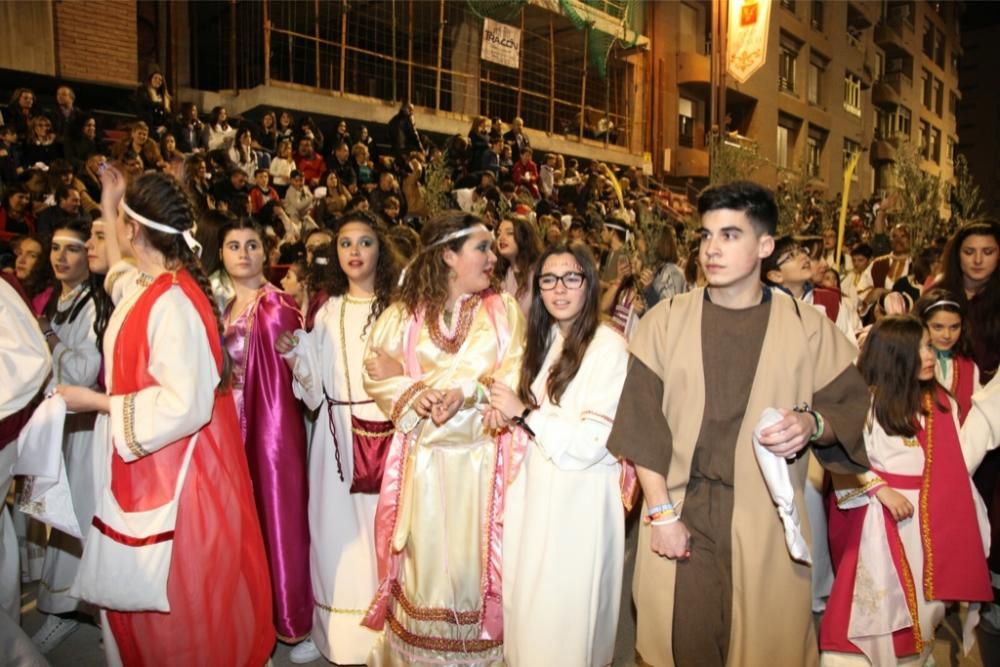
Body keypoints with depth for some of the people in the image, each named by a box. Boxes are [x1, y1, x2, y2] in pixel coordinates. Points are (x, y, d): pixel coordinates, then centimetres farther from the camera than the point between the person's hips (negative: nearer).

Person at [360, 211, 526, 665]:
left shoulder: (505, 311, 3)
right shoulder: (404, 314, 4)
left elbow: (514, 376, -5)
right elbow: (376, 373, 3)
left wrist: (465, 393, -20)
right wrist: (415, 394, -15)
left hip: (481, 457, 0)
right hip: (423, 456, 1)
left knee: (473, 557, 6)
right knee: (424, 556, 8)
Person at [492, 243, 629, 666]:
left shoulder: (608, 347, -15)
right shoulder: (542, 341, 8)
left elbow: (596, 438, -19)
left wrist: (524, 413, -15)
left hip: (578, 497, -6)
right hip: (535, 490, 7)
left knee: (566, 608, 7)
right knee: (529, 600, 18)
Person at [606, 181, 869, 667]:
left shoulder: (808, 328, 0)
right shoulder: (666, 320, -1)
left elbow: (854, 406, 6)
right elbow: (642, 423, -3)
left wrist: (814, 423, -16)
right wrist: (661, 512, -8)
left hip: (767, 523, 0)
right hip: (679, 515, 0)